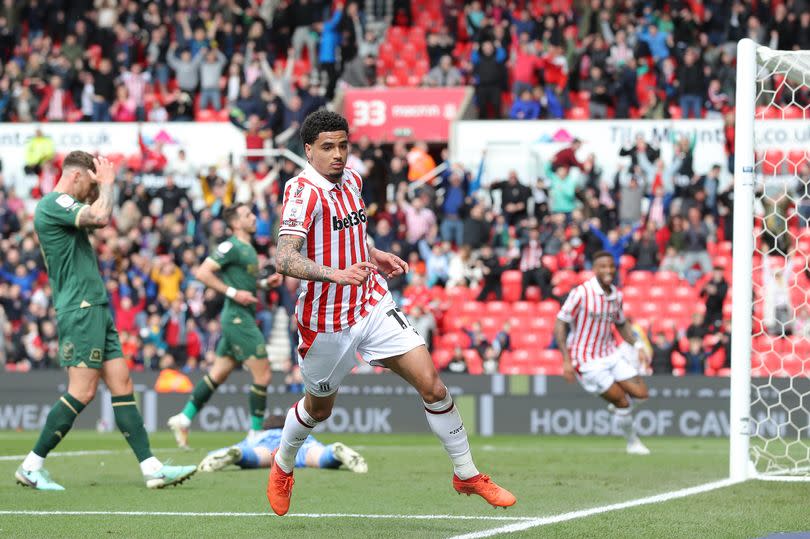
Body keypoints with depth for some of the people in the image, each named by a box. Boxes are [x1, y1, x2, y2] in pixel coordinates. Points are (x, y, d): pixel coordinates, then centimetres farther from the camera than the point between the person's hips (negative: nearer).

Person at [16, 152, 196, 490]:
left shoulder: (62, 205, 19)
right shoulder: (53, 204, -12)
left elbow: (99, 218, 35)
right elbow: (100, 217, -25)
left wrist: (101, 186, 21)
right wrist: (107, 183, -8)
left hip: (95, 309, 11)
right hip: (80, 310, -11)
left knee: (121, 384, 5)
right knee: (82, 392, -12)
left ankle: (152, 468, 3)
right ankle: (31, 467, -5)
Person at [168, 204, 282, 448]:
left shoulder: (247, 248, 17)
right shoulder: (231, 247, -13)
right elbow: (202, 273, -19)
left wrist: (266, 282, 13)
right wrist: (234, 292, -20)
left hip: (241, 319, 10)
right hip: (238, 318, -10)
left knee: (218, 374, 13)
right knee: (262, 374, -8)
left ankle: (184, 418, 17)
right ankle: (256, 434, -2)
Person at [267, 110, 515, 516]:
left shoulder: (351, 180, 4)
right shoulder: (303, 191, -20)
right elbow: (285, 259, -33)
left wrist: (374, 256, 10)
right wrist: (336, 274, -46)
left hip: (373, 305, 5)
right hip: (326, 322, -5)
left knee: (431, 383, -8)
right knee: (318, 408, 15)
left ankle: (467, 474, 6)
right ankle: (282, 467, 47)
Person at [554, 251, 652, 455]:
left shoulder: (616, 295, 2)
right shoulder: (581, 293, -18)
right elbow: (560, 324, -16)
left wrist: (638, 346, 7)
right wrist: (566, 360, -21)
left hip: (610, 354, 6)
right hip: (587, 360, -6)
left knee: (640, 392, -5)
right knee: (622, 402, -8)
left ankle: (616, 402, 27)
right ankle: (632, 443, 14)